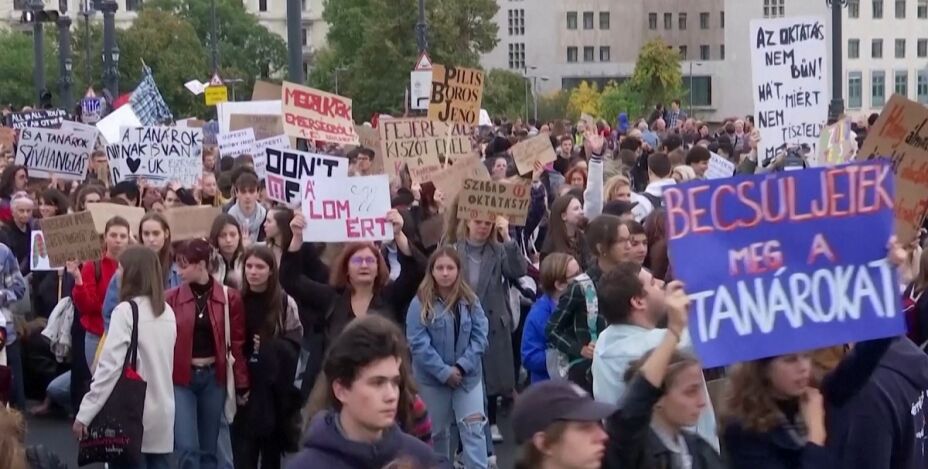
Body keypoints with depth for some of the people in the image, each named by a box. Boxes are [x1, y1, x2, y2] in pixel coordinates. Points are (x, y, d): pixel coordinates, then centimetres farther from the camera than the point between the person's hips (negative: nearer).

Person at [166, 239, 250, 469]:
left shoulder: (229, 297, -3)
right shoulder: (172, 298, -3)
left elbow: (237, 343, 0)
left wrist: (242, 385, 0)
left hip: (213, 377, 1)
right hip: (181, 378, -1)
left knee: (208, 450, 10)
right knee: (187, 448, -9)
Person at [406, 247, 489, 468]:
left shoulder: (470, 301, 1)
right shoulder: (420, 304, -9)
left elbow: (480, 336, -3)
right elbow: (418, 343, -14)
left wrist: (462, 366, -15)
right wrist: (444, 371, -18)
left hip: (468, 376, 2)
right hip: (433, 378, -1)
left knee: (473, 429, -6)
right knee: (438, 432, 12)